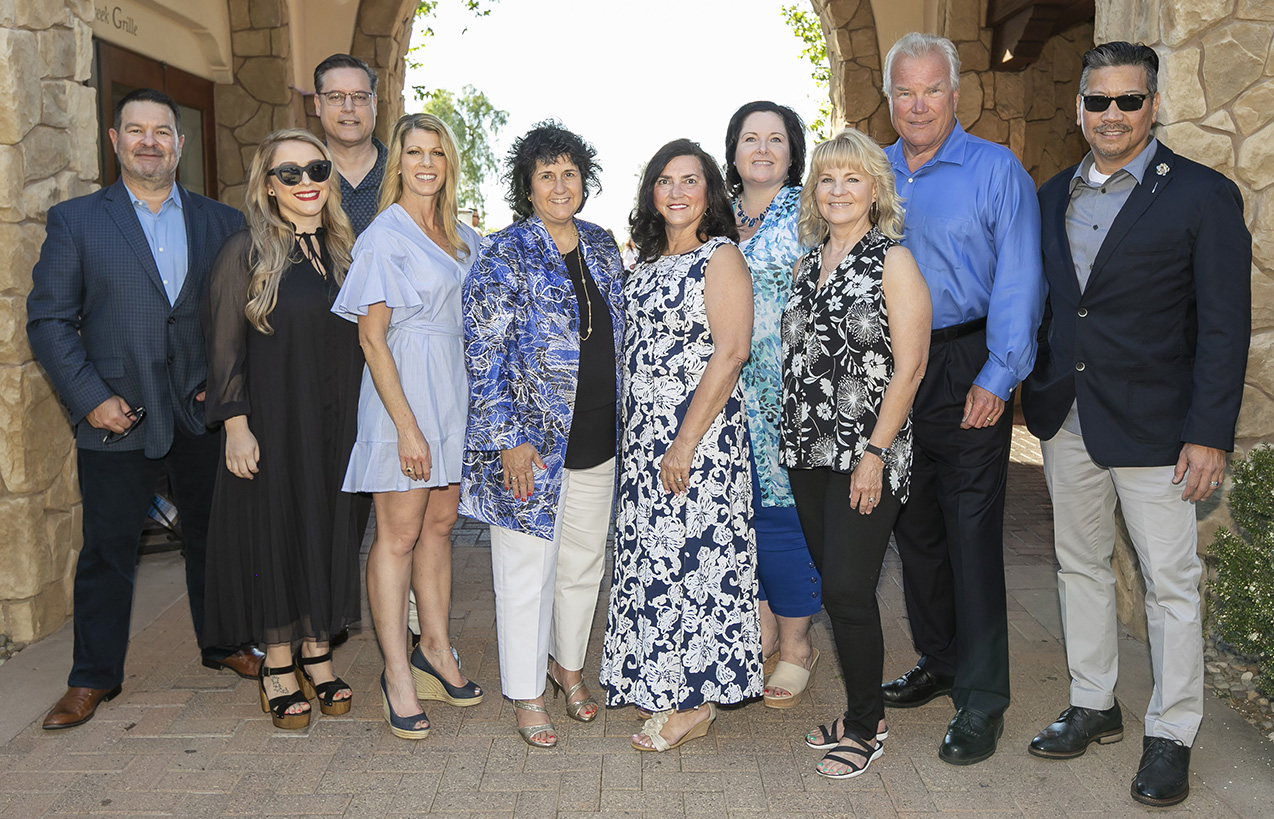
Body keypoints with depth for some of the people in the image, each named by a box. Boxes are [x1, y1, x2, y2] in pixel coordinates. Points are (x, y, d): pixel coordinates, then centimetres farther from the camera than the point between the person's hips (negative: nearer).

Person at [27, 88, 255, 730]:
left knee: (211, 535, 14)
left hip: (203, 414, 2)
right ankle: (94, 677, 22)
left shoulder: (222, 223, 8)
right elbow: (48, 319, -2)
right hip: (116, 414, -1)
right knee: (107, 549, 7)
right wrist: (90, 398, -11)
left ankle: (222, 644, 32)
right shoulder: (75, 220, 3)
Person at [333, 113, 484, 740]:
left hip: (456, 392, 7)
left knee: (440, 524, 13)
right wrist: (407, 425, -18)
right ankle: (398, 674, 7)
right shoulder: (383, 236, -7)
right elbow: (372, 338, -12)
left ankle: (435, 650, 24)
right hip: (403, 391, -7)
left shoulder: (462, 237, 13)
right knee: (399, 534, -1)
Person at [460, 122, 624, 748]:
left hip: (598, 440, 6)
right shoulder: (504, 256, -9)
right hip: (530, 442, -6)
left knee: (584, 562, 17)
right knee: (526, 571, 4)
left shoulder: (601, 246, 10)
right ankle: (526, 694, 20)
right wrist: (508, 440, -18)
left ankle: (569, 664, 39)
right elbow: (483, 356, -12)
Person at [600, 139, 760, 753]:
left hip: (698, 433, -8)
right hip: (643, 433, 8)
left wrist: (686, 443, -21)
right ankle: (660, 684, 26)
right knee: (654, 553, 12)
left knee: (690, 555, -2)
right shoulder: (650, 260, 14)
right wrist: (640, 437, 13)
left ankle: (695, 706, 10)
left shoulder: (721, 258, -10)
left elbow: (730, 353, -18)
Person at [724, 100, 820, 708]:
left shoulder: (808, 213, -2)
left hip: (787, 390, -5)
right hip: (727, 391, 5)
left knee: (782, 511, -1)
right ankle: (762, 633, 26)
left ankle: (795, 646, 18)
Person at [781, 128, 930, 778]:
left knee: (848, 592, -5)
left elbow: (909, 367, -12)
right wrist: (792, 438, 13)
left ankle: (866, 726, 14)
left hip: (866, 456, -6)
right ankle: (860, 711, 28)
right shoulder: (809, 262, 13)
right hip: (808, 453, 7)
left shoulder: (893, 262, -6)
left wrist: (876, 453, -17)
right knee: (835, 588, 12)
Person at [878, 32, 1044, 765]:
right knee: (916, 530, 14)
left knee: (972, 535, -4)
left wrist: (998, 378, -15)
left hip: (966, 373, -5)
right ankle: (939, 663, 31)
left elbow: (1019, 282, -8)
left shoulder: (996, 169, -3)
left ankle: (983, 701, 6)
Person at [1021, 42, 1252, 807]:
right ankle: (1095, 706, 31)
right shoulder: (1054, 196, 9)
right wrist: (1036, 391, 4)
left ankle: (1171, 736, 20)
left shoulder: (1203, 195, -6)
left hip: (1154, 427, -5)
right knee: (1081, 566, 15)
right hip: (1068, 420, 5)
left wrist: (1210, 435, -14)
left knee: (1172, 584, 4)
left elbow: (1226, 327, -9)